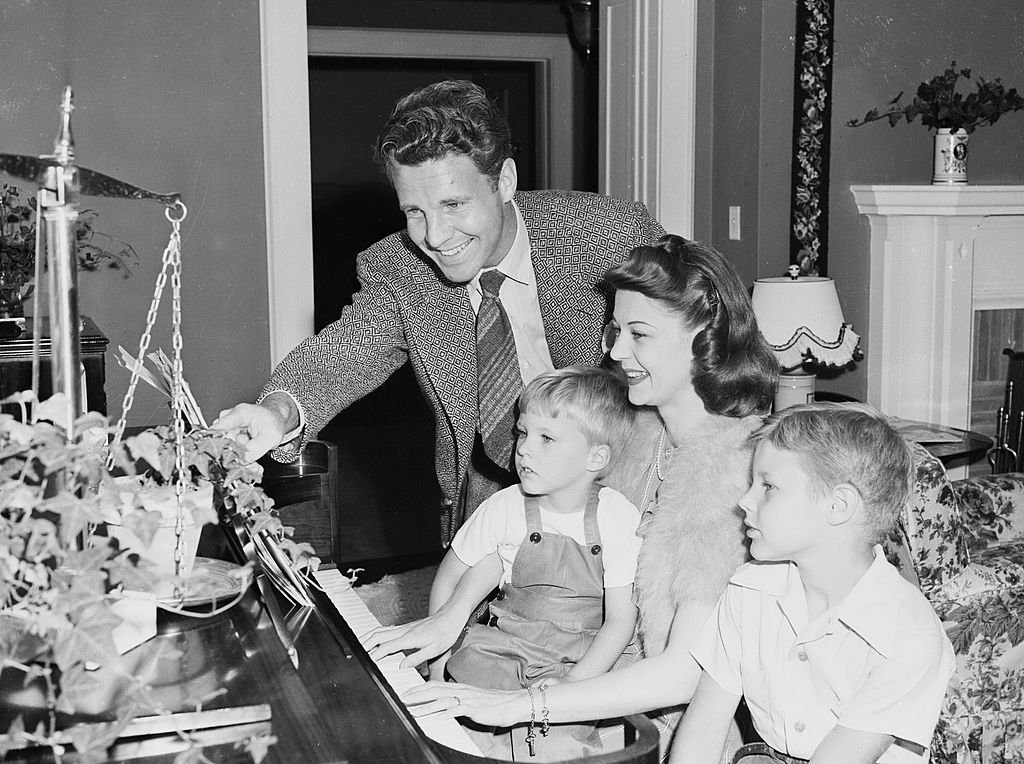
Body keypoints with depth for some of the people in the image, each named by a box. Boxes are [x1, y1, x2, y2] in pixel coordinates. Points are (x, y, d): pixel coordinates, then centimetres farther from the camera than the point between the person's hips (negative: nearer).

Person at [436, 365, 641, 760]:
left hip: (582, 664, -2)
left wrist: (570, 686, -15)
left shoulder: (619, 519, -10)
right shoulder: (504, 509, -5)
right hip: (503, 648, 3)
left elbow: (620, 620, -7)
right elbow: (446, 583, 8)